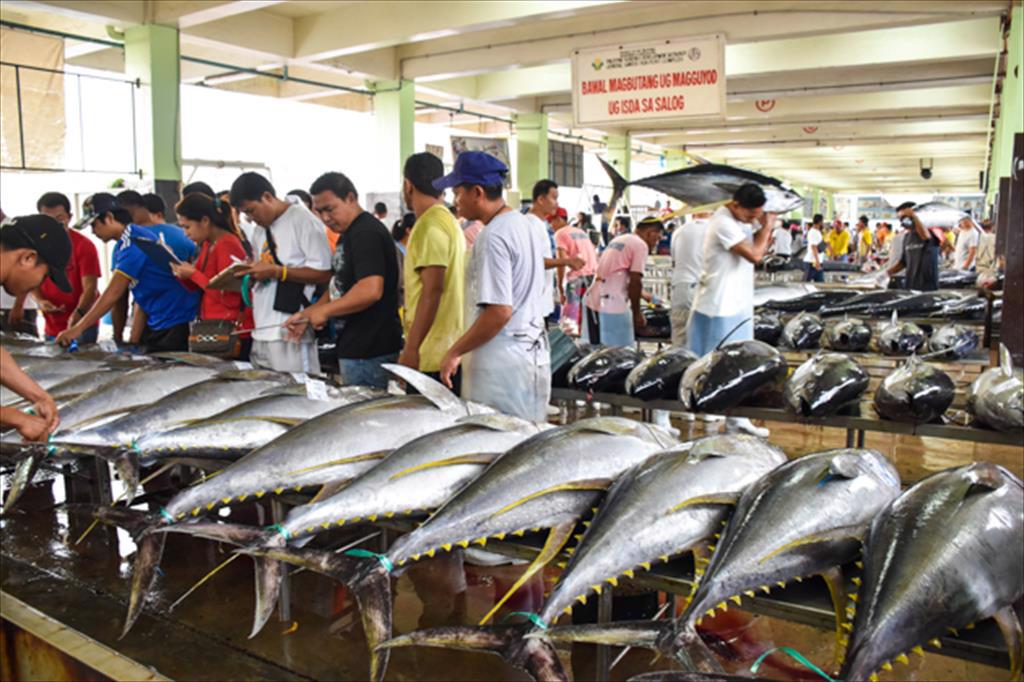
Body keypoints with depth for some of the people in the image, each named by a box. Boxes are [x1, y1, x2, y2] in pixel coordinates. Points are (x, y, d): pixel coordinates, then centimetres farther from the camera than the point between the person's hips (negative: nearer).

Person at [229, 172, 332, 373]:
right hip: (262, 331, 8)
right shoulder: (259, 230, 18)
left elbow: (323, 273, -14)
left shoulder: (303, 220, -8)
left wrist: (275, 271, -16)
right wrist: (250, 272, 3)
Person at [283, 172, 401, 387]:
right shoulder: (347, 236, 16)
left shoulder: (367, 233, -16)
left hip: (369, 352, -10)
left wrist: (324, 310, -17)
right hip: (354, 348, 10)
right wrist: (307, 314, 10)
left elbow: (370, 291, -27)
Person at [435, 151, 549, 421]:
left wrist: (455, 352, -14)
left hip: (501, 365, -9)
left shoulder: (493, 237, -18)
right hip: (533, 353, 9)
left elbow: (499, 311, -23)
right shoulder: (526, 225, 10)